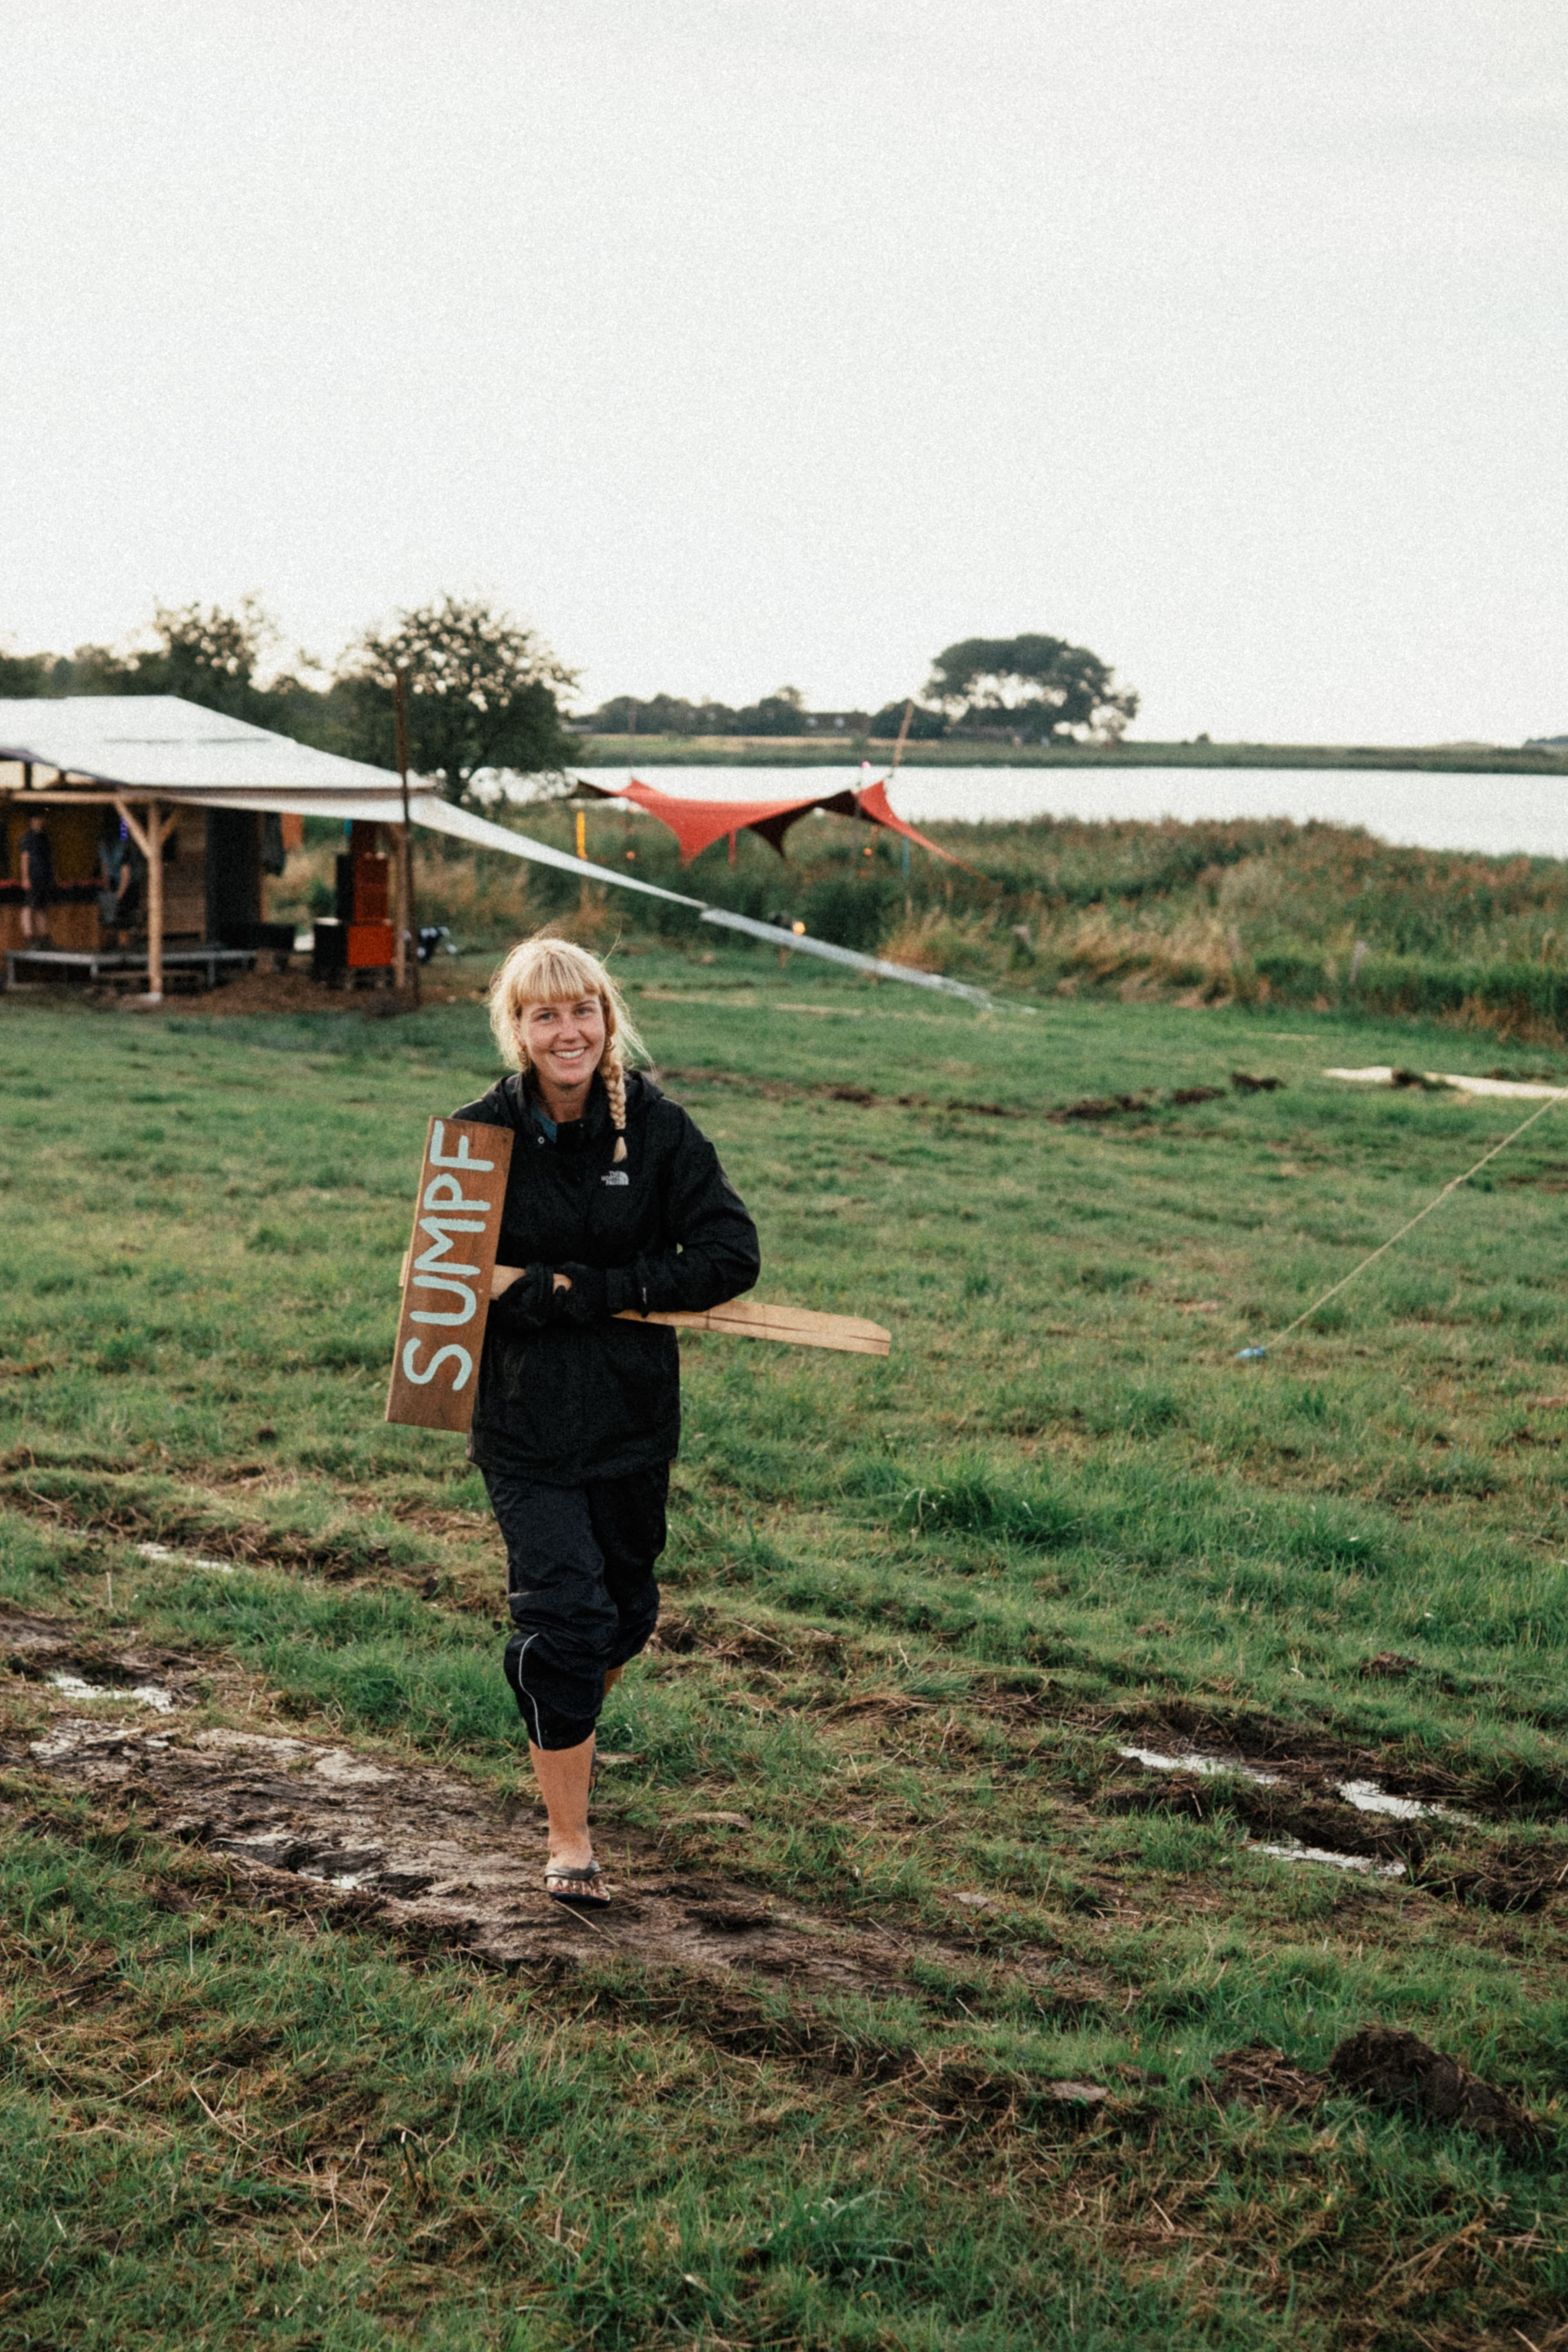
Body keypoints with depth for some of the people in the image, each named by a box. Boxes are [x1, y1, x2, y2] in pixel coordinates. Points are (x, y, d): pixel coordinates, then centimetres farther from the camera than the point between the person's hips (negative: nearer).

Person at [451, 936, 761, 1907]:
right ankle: (570, 1841, 6)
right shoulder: (483, 1135, -6)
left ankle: (566, 1723, 50)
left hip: (636, 1416, 2)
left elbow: (733, 1255, -11)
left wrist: (583, 1290, -17)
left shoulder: (659, 1128, -5)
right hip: (526, 1419, -2)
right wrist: (574, 1291, -21)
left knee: (626, 1610, 16)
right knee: (564, 1616, -8)